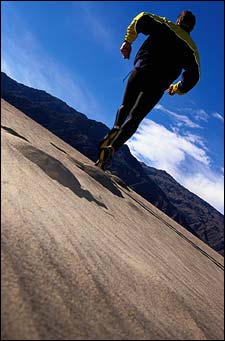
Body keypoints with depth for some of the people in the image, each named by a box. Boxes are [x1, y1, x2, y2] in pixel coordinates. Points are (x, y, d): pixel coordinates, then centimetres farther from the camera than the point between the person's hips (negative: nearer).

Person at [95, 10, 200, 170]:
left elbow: (143, 18, 3)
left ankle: (114, 132, -8)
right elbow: (193, 76, 12)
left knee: (125, 107, 21)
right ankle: (113, 147, -21)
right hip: (158, 86, 0)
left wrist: (128, 41, 9)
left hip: (140, 72, 0)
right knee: (135, 118, 0)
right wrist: (177, 88, 28)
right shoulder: (192, 49, 16)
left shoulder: (165, 25, 16)